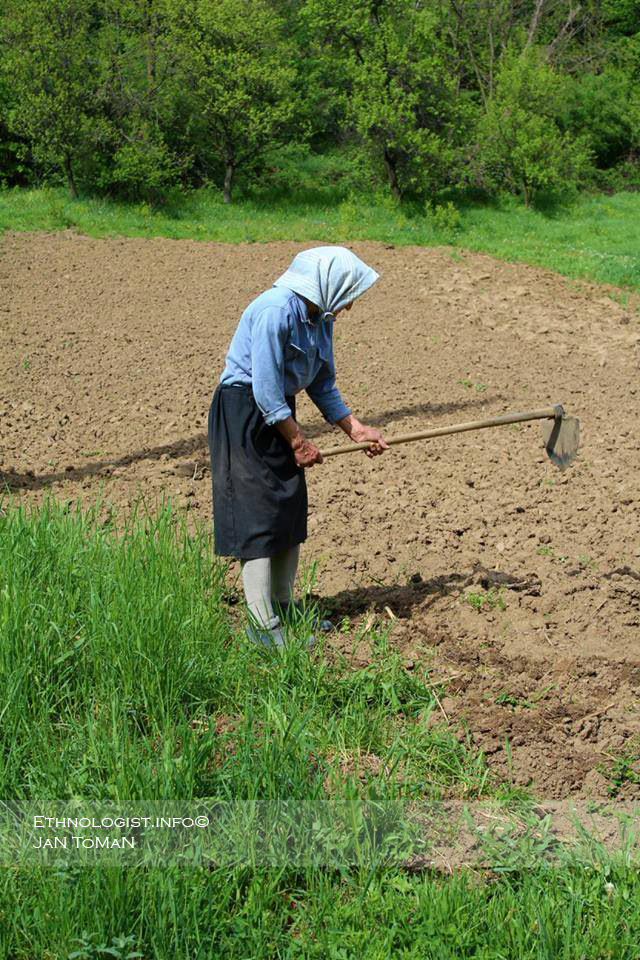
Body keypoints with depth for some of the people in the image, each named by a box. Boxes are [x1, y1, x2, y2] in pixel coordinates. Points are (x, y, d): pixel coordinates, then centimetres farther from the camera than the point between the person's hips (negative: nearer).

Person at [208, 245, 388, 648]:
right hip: (244, 415, -9)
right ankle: (263, 626, -2)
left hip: (279, 414, 10)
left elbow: (323, 385, 15)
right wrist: (298, 441, -16)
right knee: (259, 518, -8)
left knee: (292, 513, 13)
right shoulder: (275, 311, -22)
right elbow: (266, 388, -23)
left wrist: (356, 428, 7)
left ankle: (283, 608, 27)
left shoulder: (321, 320, 7)